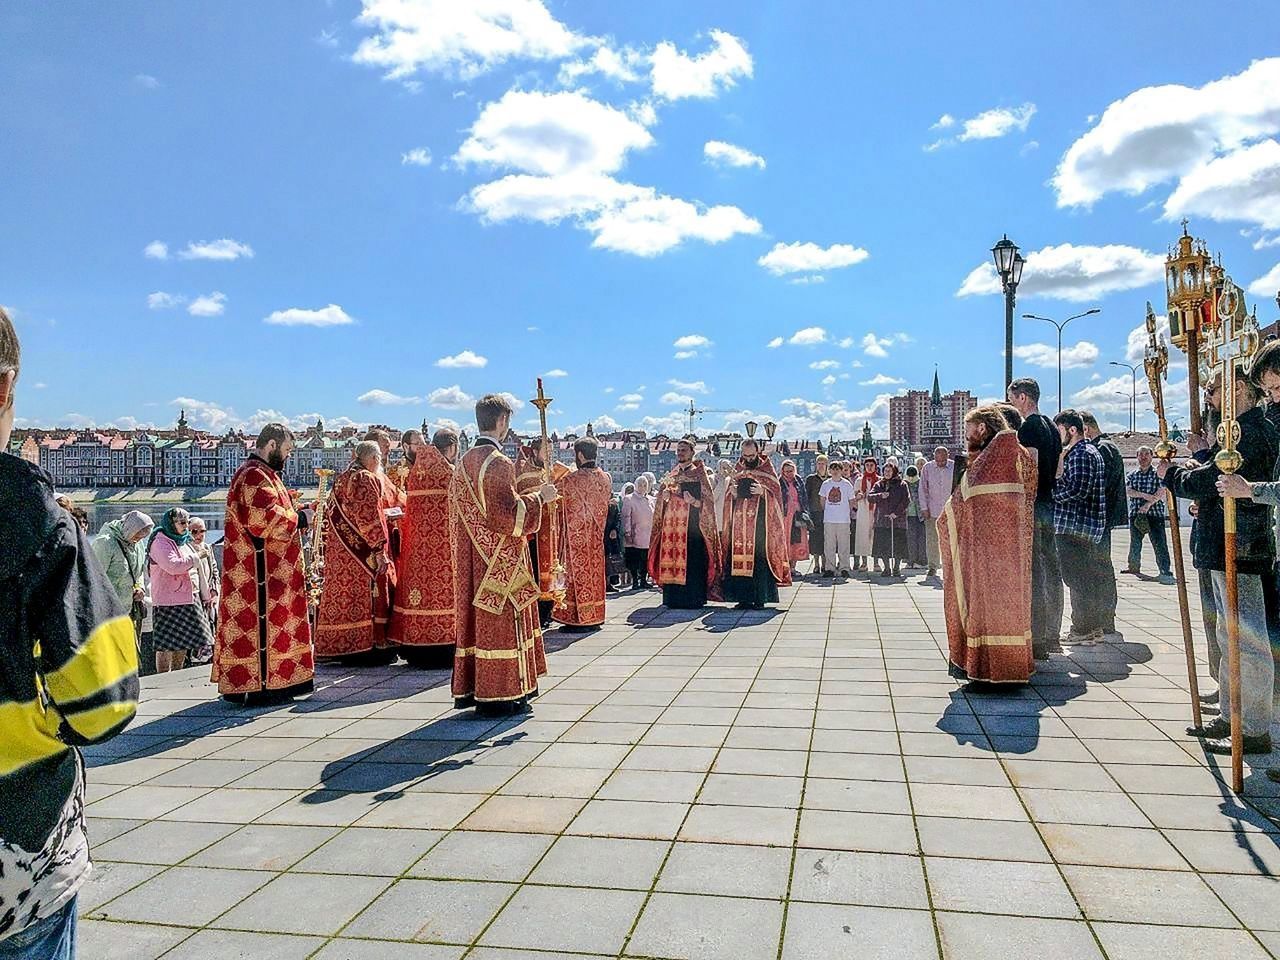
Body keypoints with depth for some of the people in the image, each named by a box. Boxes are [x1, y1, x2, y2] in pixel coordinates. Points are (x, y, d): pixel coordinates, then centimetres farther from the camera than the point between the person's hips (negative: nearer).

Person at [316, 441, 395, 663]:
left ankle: (340, 646, 14)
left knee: (342, 593, 9)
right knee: (367, 593, -3)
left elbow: (331, 515, 17)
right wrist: (380, 550, -18)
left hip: (338, 552, 8)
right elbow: (370, 516, -17)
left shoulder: (340, 480, 14)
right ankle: (370, 644, -1)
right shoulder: (367, 479, -11)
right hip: (363, 550, -8)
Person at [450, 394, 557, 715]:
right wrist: (538, 496, -9)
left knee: (475, 617, 12)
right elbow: (508, 515, -21)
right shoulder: (498, 463, -16)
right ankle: (499, 695, 3)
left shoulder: (463, 462, 11)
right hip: (500, 559, -9)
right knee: (501, 623, -2)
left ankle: (470, 689, 18)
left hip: (470, 560, 9)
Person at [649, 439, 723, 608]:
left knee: (692, 561, -9)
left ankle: (694, 599, -5)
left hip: (693, 524, -4)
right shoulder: (671, 475, 18)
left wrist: (694, 502, -20)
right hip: (673, 524, 5)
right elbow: (661, 498, 21)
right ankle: (673, 597, 4)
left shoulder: (699, 474, 3)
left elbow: (708, 499, -2)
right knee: (672, 557, -1)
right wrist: (664, 495, -1)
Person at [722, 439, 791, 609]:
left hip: (760, 522, -4)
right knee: (739, 557, -1)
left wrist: (763, 491, -18)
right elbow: (729, 498, 19)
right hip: (740, 521, 4)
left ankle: (759, 598, -4)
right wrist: (732, 492, -3)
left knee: (759, 558, -9)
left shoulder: (767, 470, 4)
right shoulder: (737, 470, 15)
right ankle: (743, 597, 4)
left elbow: (776, 492, 0)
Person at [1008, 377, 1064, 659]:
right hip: (1051, 505, 10)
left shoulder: (1028, 427, -12)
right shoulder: (1052, 427, 16)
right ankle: (1052, 635, 19)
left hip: (1033, 506, -10)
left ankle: (1037, 639, -7)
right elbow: (1057, 469, 19)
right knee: (1051, 569, 12)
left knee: (1033, 573, -8)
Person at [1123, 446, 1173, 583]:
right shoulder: (1132, 475, 13)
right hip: (1135, 514, 4)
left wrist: (1148, 504, -21)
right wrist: (1144, 495, -18)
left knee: (1159, 543, -12)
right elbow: (1128, 490, -2)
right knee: (1134, 543, 14)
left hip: (1155, 514, -4)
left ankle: (1165, 571, -14)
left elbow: (1161, 492, -8)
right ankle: (1134, 567, 30)